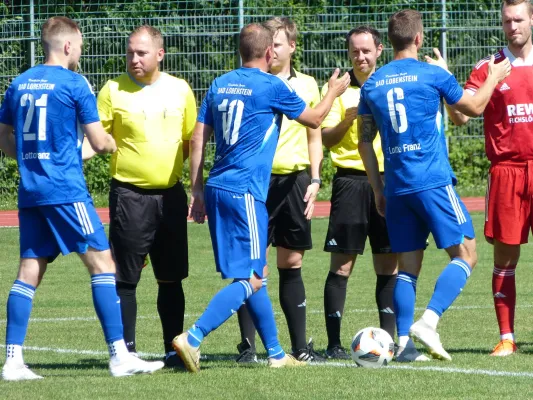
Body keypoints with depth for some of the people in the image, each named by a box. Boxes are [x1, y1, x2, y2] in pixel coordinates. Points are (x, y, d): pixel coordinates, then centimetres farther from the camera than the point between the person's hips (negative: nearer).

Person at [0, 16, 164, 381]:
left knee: (29, 272, 8)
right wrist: (113, 142, 15)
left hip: (30, 190, 7)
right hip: (66, 191, -7)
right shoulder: (74, 84, -7)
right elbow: (99, 143, -7)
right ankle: (119, 356, -7)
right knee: (102, 263, -3)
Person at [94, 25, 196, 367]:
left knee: (171, 277, 9)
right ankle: (127, 350, 4)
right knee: (126, 277, -2)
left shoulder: (180, 90, 5)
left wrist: (171, 162, 3)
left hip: (171, 194, 3)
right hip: (130, 195, -3)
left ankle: (174, 349, 16)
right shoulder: (114, 91, -4)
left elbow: (192, 139, 16)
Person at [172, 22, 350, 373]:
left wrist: (197, 190, 18)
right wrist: (334, 91, 26)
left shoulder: (220, 85, 11)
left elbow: (198, 140, 12)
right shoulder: (272, 86, -7)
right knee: (249, 279, -7)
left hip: (217, 187, 8)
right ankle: (193, 339, -20)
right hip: (246, 190, -8)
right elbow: (314, 119, 7)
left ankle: (275, 353, 21)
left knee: (255, 274, 16)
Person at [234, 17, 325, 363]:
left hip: (294, 180, 2)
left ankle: (300, 345, 12)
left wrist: (314, 179, 5)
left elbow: (314, 137, 15)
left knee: (292, 263, 7)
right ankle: (248, 345, -1)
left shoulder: (307, 85, 9)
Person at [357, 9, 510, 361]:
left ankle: (403, 341, 2)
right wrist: (495, 78, 27)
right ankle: (428, 322, -18)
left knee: (408, 266, 10)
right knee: (465, 255, -1)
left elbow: (365, 141, 13)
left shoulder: (373, 84, 9)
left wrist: (378, 190, 20)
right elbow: (474, 108, 9)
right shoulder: (432, 75, -5)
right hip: (433, 182, -5)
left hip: (396, 187, 5)